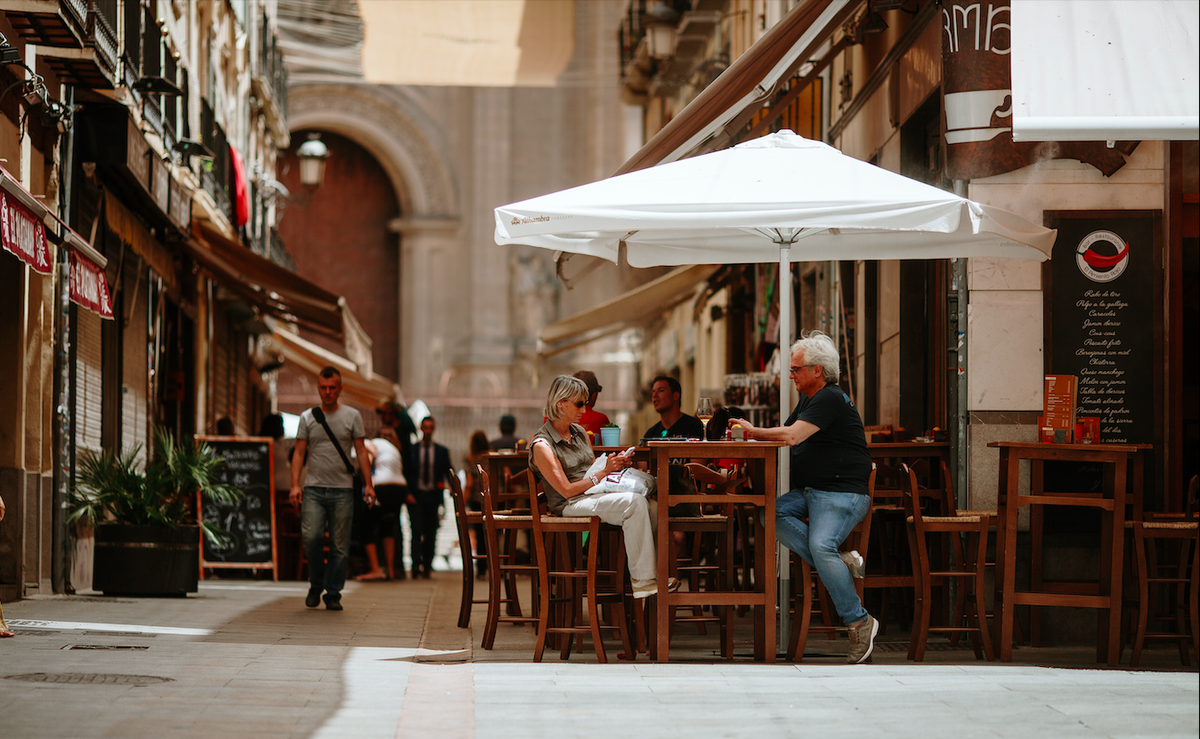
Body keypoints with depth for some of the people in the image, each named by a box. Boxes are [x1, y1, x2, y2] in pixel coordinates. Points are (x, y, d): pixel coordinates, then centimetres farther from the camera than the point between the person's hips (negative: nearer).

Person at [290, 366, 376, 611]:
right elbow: (299, 453, 7)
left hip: (343, 490, 0)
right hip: (314, 489, 0)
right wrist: (295, 484, -5)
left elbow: (361, 452, 7)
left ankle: (333, 593, 9)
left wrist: (368, 484, -2)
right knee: (311, 536, -16)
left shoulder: (352, 416, 8)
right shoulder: (307, 417, 10)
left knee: (339, 545, -1)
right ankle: (316, 584, 5)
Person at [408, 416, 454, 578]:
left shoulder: (442, 451, 12)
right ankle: (417, 564, -21)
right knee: (417, 530, -14)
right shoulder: (411, 450, 8)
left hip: (433, 496, 2)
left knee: (431, 533, 3)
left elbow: (449, 473, 11)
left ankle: (427, 566, 11)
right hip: (415, 496, -2)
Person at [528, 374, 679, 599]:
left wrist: (617, 464, 1)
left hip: (594, 493, 7)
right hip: (570, 505, -7)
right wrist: (604, 472, -16)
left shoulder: (579, 432, 15)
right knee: (634, 502, -30)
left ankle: (653, 572, -20)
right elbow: (567, 490, -13)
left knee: (650, 505, -21)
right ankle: (643, 580, -28)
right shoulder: (542, 444, -9)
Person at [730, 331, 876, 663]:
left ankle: (858, 621, -19)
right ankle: (840, 563, -16)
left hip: (842, 494, -10)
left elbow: (792, 436, -22)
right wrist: (751, 435, 5)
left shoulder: (830, 399, -13)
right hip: (810, 492, 10)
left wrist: (753, 431, -8)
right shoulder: (809, 400, 21)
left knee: (821, 545, -29)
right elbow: (783, 434, 23)